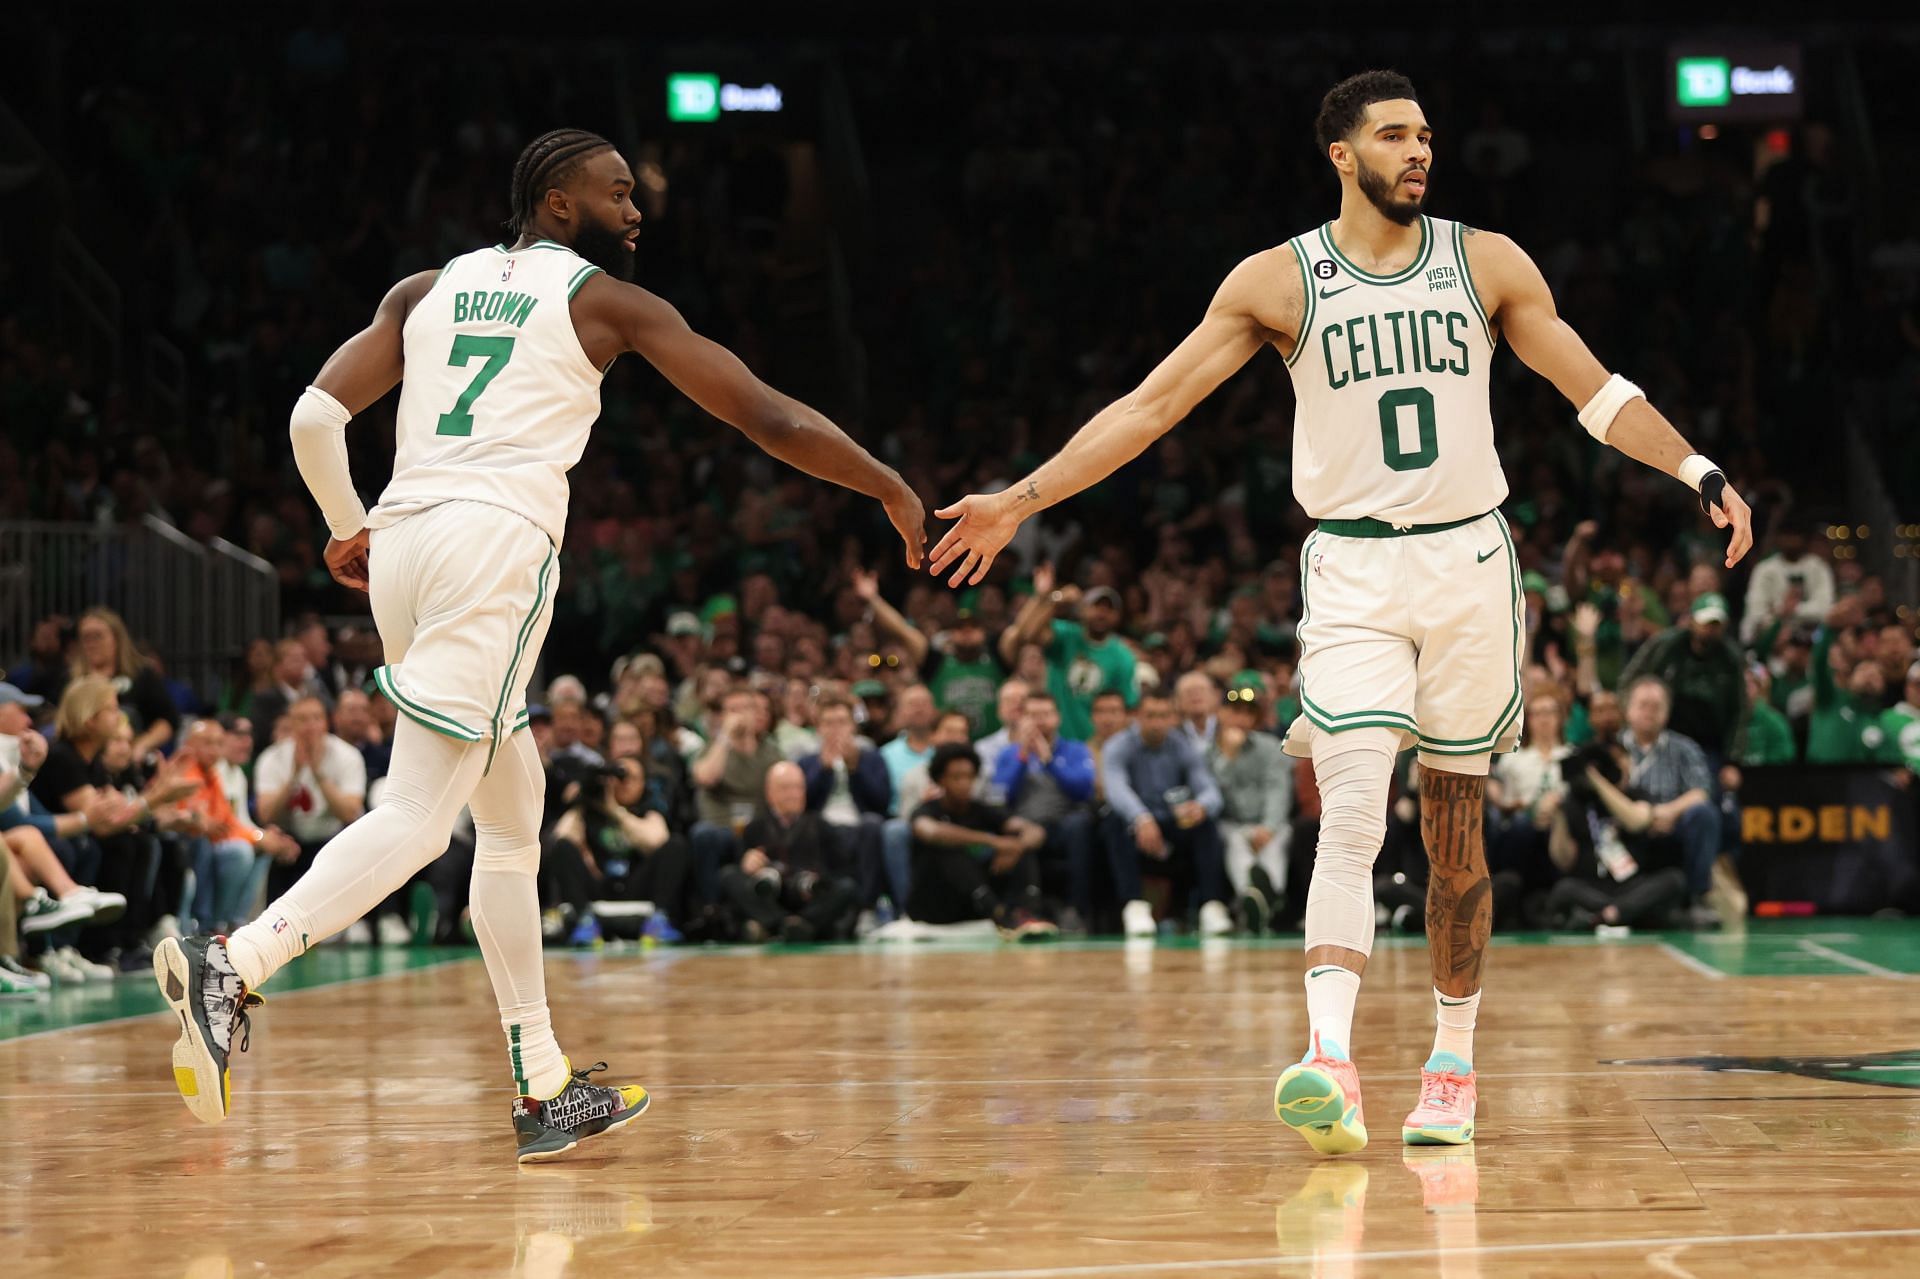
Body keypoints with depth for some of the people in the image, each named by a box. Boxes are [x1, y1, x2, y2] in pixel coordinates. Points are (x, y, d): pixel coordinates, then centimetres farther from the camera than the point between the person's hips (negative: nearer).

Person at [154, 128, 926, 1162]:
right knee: (417, 816, -12)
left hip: (402, 540, 7)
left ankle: (543, 1089, 18)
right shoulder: (607, 301, 9)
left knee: (513, 815, 15)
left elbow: (315, 420, 12)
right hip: (499, 543, -7)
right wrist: (892, 491, 20)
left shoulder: (426, 291, 22)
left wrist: (348, 529, 29)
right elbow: (769, 420, 9)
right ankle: (230, 966, -32)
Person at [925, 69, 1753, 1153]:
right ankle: (1332, 1064, -26)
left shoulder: (1487, 263, 4)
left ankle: (1454, 1063, 21)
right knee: (1353, 818, -17)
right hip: (1353, 573, -2)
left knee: (1456, 830, 8)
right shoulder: (1280, 281, 0)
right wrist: (1022, 501, -7)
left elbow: (1596, 389, 8)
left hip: (1470, 562, 2)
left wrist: (1701, 472, -4)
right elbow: (1151, 405, -1)